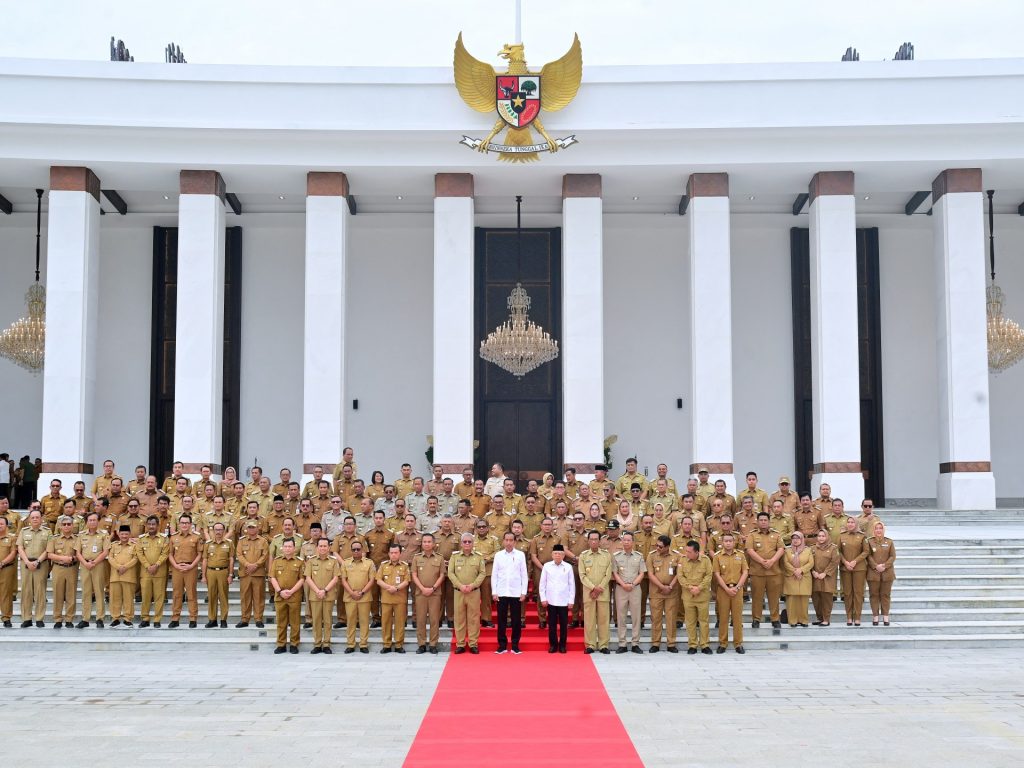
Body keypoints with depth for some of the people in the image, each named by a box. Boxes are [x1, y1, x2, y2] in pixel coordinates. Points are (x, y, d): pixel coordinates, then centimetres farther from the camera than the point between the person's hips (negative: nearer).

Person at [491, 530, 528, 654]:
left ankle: (515, 645, 11)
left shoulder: (520, 555, 2)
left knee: (516, 620, 3)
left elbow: (524, 574, 2)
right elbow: (494, 574, 5)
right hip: (501, 593, 1)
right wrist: (494, 592, -1)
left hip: (516, 593, -1)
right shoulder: (498, 555, 4)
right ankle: (502, 645, 12)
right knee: (501, 620, 4)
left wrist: (524, 592, -3)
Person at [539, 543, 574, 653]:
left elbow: (572, 584, 2)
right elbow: (542, 583, 5)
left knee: (563, 624, 4)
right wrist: (543, 598, 0)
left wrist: (571, 600, 0)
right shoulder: (546, 566, 0)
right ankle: (553, 645, 14)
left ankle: (562, 645, 14)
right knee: (552, 624, 5)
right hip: (550, 600, 0)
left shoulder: (568, 567, -1)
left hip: (564, 601, 0)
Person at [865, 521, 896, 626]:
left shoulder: (889, 542, 6)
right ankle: (875, 616, 7)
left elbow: (893, 556, 2)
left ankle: (885, 616, 8)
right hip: (873, 572, -1)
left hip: (887, 572, 1)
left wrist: (885, 566, -12)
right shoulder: (869, 542, 3)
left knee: (885, 595, 4)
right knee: (874, 595, 2)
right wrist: (876, 566, -15)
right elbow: (868, 556, -2)